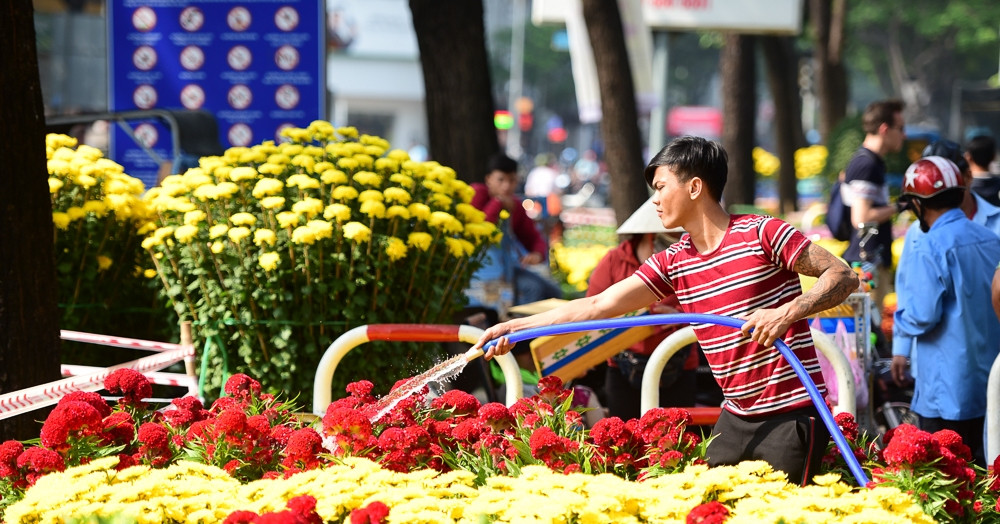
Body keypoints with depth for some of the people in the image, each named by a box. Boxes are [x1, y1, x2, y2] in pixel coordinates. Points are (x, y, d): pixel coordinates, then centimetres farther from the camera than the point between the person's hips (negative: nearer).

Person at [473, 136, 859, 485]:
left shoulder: (762, 234, -9)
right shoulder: (672, 264, 9)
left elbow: (843, 277, -10)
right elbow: (599, 306, 6)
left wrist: (786, 313, -25)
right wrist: (517, 327, 1)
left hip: (791, 413, -7)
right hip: (736, 417, 7)